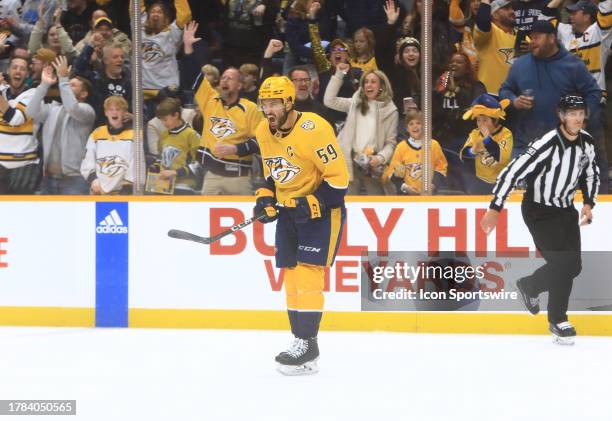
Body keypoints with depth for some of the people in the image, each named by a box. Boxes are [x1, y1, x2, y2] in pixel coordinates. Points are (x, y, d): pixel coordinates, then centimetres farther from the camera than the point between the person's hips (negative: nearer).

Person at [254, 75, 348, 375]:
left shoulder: (314, 129, -23)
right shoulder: (264, 132, 2)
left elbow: (338, 179, -20)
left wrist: (312, 205, -25)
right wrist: (266, 197, 1)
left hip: (322, 208, -8)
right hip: (290, 210, 8)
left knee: (308, 272, -15)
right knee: (291, 275, 7)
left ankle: (308, 343, -13)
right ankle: (299, 340, 14)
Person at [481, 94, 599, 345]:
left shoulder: (586, 142, -4)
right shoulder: (547, 144, -27)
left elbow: (591, 173, 16)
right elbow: (513, 172, -26)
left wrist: (588, 203, 5)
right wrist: (495, 209, -26)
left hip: (565, 209, 7)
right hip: (539, 210, -7)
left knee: (573, 267, 6)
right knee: (562, 263, -15)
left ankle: (529, 287, 31)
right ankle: (557, 321, 8)